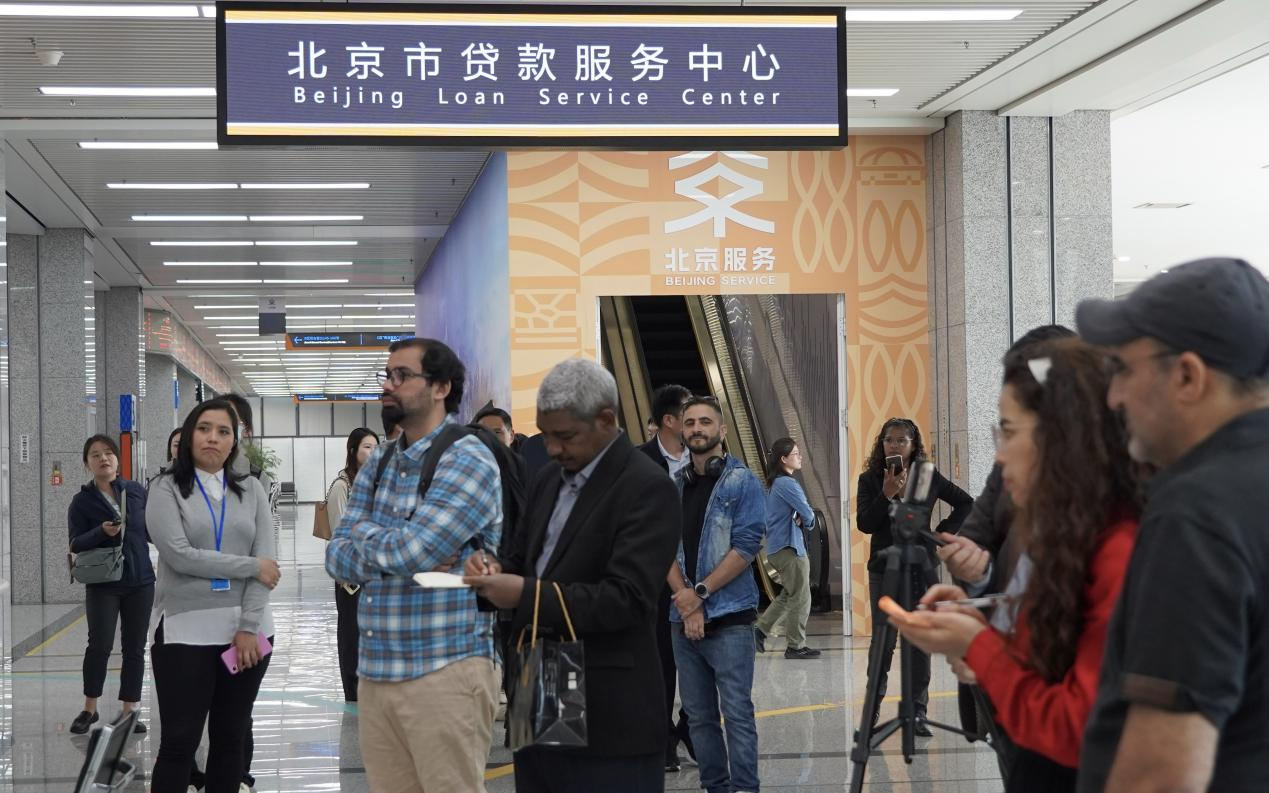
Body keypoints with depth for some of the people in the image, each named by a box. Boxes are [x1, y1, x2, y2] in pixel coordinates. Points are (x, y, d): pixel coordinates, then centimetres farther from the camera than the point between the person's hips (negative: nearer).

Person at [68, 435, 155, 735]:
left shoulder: (137, 491, 4)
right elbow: (76, 544, -6)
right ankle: (89, 709, 10)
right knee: (99, 645, -8)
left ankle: (129, 710, 13)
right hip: (102, 584, -2)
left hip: (140, 581, 2)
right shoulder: (82, 501, -2)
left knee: (135, 648, 5)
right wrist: (102, 532, -22)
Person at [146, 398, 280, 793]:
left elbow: (268, 562, 0)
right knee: (179, 742, -2)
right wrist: (252, 567, -11)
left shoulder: (251, 490, 9)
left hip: (246, 630, 3)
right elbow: (180, 556, -13)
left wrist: (249, 627, -10)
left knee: (232, 738, 11)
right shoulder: (167, 489, 1)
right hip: (186, 631, -3)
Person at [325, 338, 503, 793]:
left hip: (445, 672, -7)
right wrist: (393, 545, -13)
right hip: (375, 671, 7)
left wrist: (364, 535, -2)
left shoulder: (468, 461, -11)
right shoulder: (377, 464, 14)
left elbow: (409, 553, -21)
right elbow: (338, 558, 6)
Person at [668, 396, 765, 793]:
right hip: (684, 617, 5)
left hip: (729, 617, -5)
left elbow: (746, 546, -9)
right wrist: (685, 600, -8)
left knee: (737, 712, -6)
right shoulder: (674, 486, 12)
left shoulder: (742, 481, -1)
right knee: (699, 714, 8)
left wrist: (701, 592, -13)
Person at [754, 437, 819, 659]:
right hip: (790, 548, -10)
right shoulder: (787, 484, -16)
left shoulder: (774, 484, 14)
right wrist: (806, 520, 4)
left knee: (788, 595, 20)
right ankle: (795, 646, 2)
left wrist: (799, 519, -2)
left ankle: (761, 629, 20)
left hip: (777, 548, 10)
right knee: (800, 598, -2)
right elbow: (808, 516, -18)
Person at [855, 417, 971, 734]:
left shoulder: (928, 477, 3)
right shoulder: (870, 480, 0)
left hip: (922, 568, 1)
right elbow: (864, 523, -10)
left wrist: (943, 532, 1)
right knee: (882, 641, -1)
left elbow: (965, 503, 12)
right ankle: (873, 706, 12)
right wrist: (887, 494, -20)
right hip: (884, 570, -1)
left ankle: (917, 711, 9)